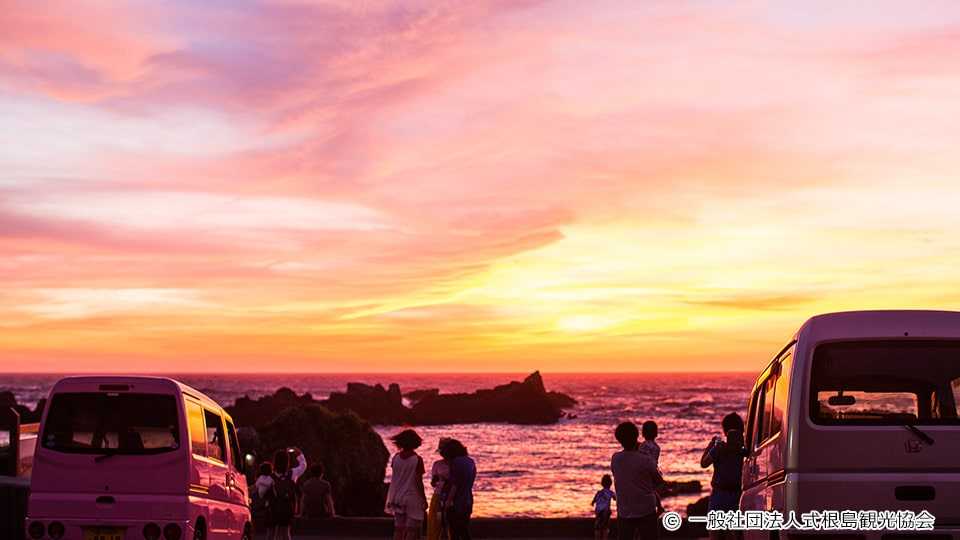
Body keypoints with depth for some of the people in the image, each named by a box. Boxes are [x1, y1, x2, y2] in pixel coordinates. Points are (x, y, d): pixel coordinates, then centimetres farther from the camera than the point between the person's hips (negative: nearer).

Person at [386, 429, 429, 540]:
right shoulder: (417, 459, -12)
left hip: (398, 498, 5)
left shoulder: (396, 458, 1)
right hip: (413, 499, -5)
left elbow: (394, 479, 4)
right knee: (411, 531, -1)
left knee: (398, 530, 9)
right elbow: (418, 482, -11)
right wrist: (424, 499, -5)